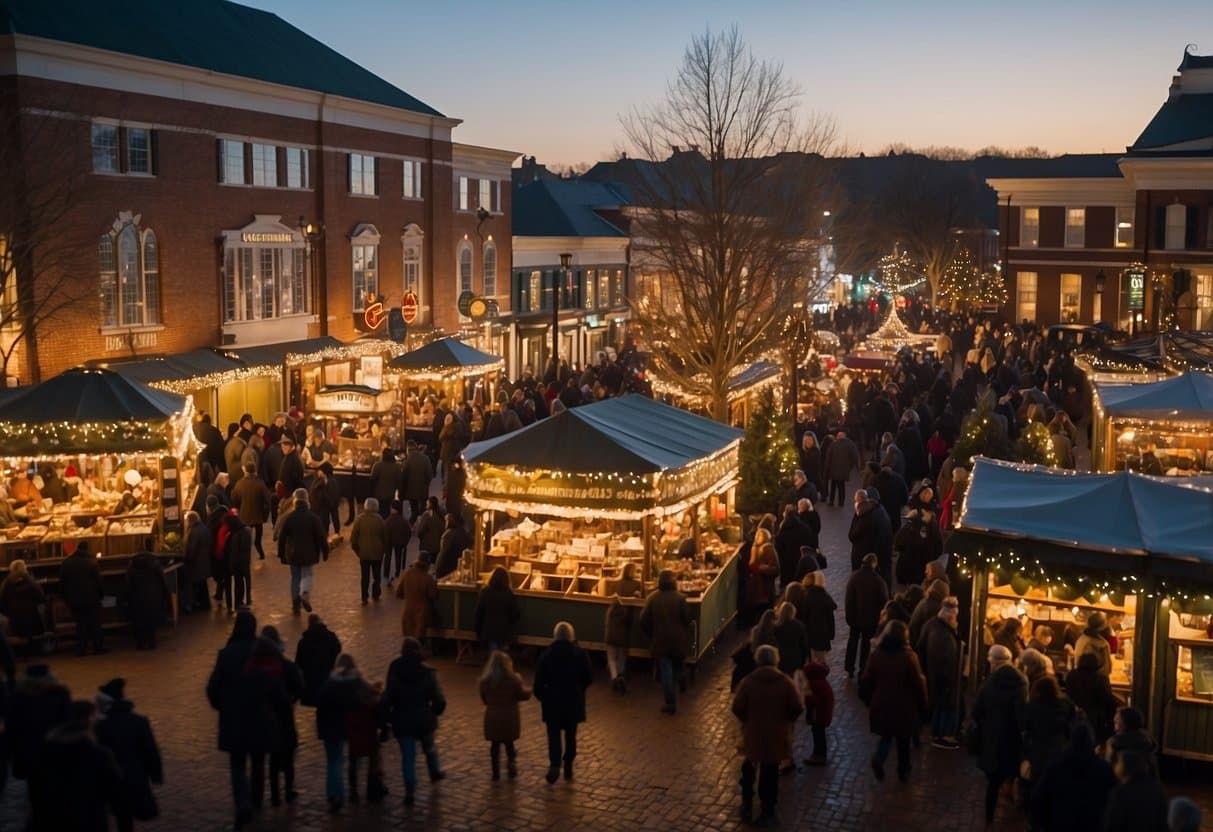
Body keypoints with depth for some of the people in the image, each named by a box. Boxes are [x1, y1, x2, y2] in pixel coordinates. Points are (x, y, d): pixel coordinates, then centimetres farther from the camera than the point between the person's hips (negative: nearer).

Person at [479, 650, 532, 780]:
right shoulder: (513, 679, -15)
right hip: (509, 718, -1)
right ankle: (512, 769, 18)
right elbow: (523, 695, -4)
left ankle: (496, 772, 14)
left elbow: (484, 699, 5)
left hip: (492, 718, 1)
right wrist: (528, 690, 19)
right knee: (509, 743, 15)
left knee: (495, 744, 11)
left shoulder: (485, 680, -6)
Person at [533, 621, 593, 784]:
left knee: (554, 735, 7)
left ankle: (555, 765, -10)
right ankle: (568, 767, 20)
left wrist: (542, 696, 9)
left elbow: (539, 681, -9)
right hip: (574, 702, 1)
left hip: (553, 701, -1)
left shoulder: (547, 655, -9)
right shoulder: (580, 654, -7)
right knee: (570, 735, 15)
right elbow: (589, 677, -3)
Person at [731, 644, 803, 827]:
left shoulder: (748, 682, -10)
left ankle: (747, 807, 24)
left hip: (752, 734, 0)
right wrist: (785, 720, 9)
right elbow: (798, 708, -9)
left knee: (748, 770, 22)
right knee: (770, 774, 9)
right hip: (776, 736, 0)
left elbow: (737, 707, -10)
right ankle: (767, 813, 15)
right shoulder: (786, 682, -9)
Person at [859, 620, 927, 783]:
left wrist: (869, 701, 13)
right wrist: (922, 704, 2)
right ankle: (903, 771, 28)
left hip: (880, 707, 2)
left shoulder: (876, 654, -6)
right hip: (904, 708, -2)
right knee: (903, 741, 18)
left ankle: (879, 757, -6)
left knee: (886, 736, 20)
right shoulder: (908, 656, -18)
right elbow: (918, 683, -13)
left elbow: (866, 680, -1)